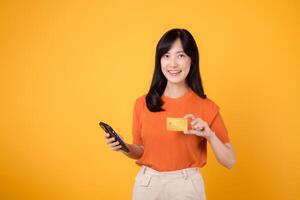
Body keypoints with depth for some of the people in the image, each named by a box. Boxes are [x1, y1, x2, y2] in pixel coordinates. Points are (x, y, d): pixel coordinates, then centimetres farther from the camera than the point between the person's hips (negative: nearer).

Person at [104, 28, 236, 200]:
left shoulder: (206, 107, -9)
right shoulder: (143, 103, -3)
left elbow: (229, 162, -5)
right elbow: (141, 152, 9)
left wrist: (210, 135, -20)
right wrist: (124, 147, -10)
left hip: (186, 186, -2)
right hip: (146, 185, 2)